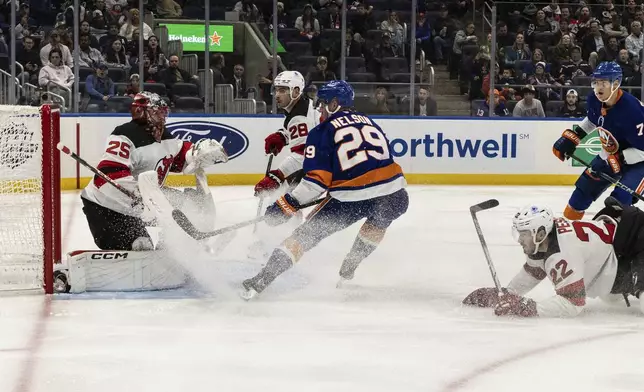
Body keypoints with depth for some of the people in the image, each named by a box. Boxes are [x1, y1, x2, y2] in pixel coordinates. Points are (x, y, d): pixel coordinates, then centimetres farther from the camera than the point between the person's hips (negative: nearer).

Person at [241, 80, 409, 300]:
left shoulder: (323, 131, 6)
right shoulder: (368, 122, 23)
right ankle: (347, 274, 35)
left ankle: (260, 282, 0)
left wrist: (287, 204, 1)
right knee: (377, 221, 38)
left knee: (305, 234, 7)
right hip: (395, 195, 4)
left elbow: (317, 179, -4)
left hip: (351, 199, -4)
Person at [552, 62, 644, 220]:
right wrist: (571, 137, 7)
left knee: (621, 199, -27)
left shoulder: (631, 110, -35)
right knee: (584, 188, 11)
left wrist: (619, 159, -34)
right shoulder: (595, 100, -12)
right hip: (610, 155, 8)